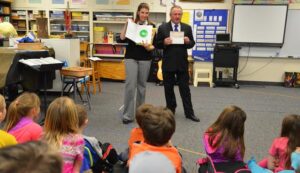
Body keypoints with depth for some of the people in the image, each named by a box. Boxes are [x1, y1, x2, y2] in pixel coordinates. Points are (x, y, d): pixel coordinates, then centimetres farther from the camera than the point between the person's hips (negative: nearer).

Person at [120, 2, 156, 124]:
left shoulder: (152, 26, 4)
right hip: (131, 57, -1)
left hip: (145, 59, 1)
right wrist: (126, 26, -12)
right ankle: (128, 115, -3)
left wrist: (149, 47, -19)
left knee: (142, 85, 10)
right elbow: (122, 39, -4)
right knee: (130, 85, -8)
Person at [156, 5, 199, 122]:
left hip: (182, 63, 1)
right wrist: (164, 43, -20)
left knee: (185, 88, 5)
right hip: (168, 63, -1)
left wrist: (188, 42, -13)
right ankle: (170, 111, 24)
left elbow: (192, 44, 9)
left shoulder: (187, 28, 6)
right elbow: (157, 44, 0)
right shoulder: (162, 28, 0)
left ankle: (189, 113, 12)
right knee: (168, 89, 9)